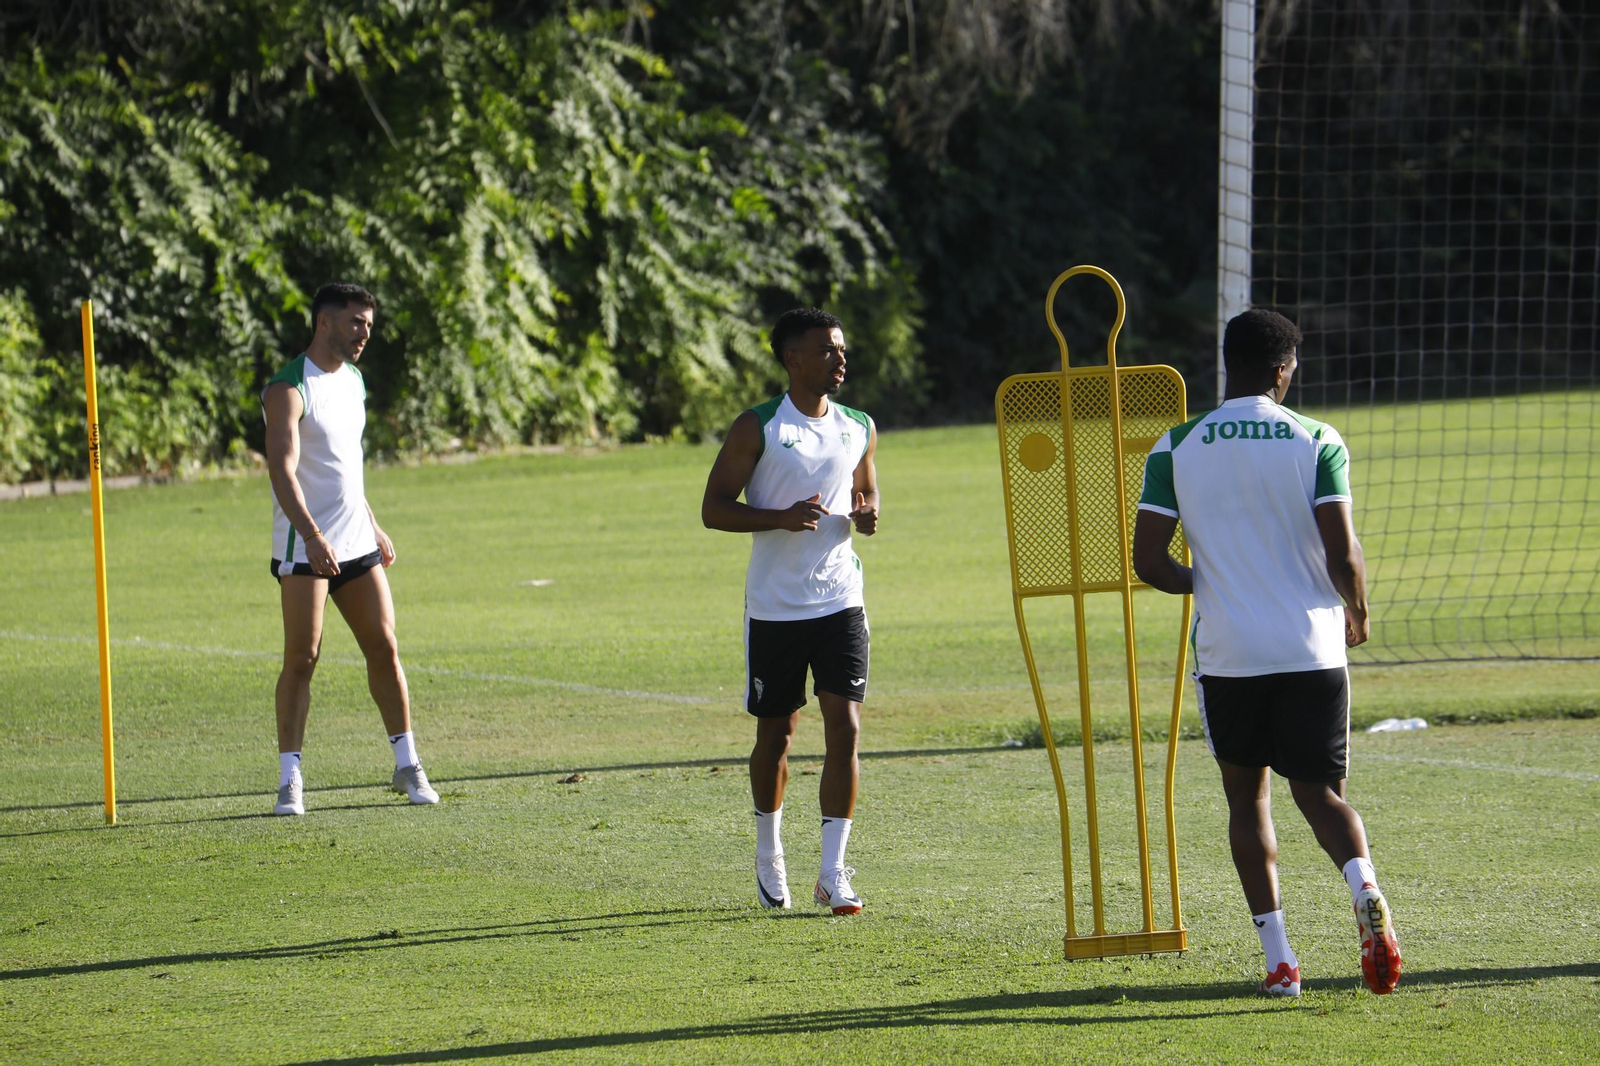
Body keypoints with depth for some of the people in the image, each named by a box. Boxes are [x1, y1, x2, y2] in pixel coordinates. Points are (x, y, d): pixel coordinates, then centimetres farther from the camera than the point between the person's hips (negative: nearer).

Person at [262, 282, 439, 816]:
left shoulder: (353, 382, 14)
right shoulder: (289, 390, -12)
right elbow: (282, 470, -23)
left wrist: (373, 526, 24)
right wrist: (312, 536, -34)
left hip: (356, 545, 7)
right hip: (305, 547, -7)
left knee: (384, 648, 4)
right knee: (302, 659, -7)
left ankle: (407, 766, 14)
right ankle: (290, 780, -2)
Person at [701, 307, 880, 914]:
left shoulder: (859, 429, 8)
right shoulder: (757, 428, -5)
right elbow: (714, 509, -5)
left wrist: (867, 515, -2)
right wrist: (781, 517, -20)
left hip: (840, 601, 3)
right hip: (774, 607, -3)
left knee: (845, 727, -9)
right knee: (775, 733, 8)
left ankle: (834, 871, -7)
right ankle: (769, 857, 30)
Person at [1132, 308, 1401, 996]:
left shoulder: (1176, 448, 0)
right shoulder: (1316, 442, -2)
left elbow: (1147, 561, -4)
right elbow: (1343, 554, -9)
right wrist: (1357, 616, 11)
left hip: (1226, 649, 0)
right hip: (1313, 648, 0)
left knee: (1246, 794, 15)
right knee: (1319, 791, 11)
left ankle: (1277, 956, 6)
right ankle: (1363, 886, -21)